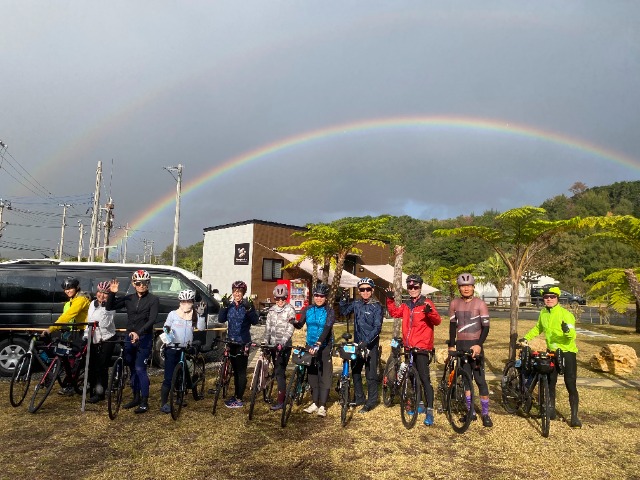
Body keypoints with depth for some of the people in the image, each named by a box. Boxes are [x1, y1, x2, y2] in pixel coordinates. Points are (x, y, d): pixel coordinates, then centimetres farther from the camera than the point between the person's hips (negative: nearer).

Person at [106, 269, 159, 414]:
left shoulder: (153, 300, -7)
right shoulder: (129, 299, 8)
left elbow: (152, 319, -17)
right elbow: (109, 307, 4)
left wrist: (139, 333, -29)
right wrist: (112, 293, -12)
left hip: (144, 338, -5)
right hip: (129, 337, 5)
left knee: (140, 369, -7)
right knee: (132, 369, 13)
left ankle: (144, 402, 2)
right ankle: (136, 397, 27)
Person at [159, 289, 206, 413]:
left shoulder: (194, 315, 4)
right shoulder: (173, 314, -2)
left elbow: (201, 327, -10)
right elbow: (165, 327, 5)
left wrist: (201, 314, -22)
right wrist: (166, 329, -17)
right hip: (172, 349, -3)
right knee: (169, 378, -5)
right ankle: (163, 403, 5)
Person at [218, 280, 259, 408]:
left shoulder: (247, 305, -6)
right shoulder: (229, 306, 7)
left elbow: (255, 321, -17)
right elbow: (221, 319, -4)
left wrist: (249, 309, -31)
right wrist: (224, 306, -17)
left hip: (243, 343, -5)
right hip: (232, 342, 5)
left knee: (241, 371, -1)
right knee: (235, 371, 15)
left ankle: (239, 400, 5)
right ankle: (236, 396, 26)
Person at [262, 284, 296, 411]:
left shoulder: (290, 310, -7)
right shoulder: (272, 310, 10)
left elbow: (290, 329, -15)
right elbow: (268, 327, 11)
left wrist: (282, 343, -27)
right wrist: (265, 341, -2)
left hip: (284, 346, -6)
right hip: (273, 344, 6)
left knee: (280, 372, -8)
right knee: (278, 371, 12)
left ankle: (281, 401, -2)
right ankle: (284, 395, 25)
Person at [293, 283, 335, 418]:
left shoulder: (329, 311, -9)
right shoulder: (308, 309, 3)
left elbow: (327, 329, -22)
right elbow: (300, 325, -3)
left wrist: (318, 344, -35)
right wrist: (294, 323, -27)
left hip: (324, 347, -4)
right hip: (310, 346, 4)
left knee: (324, 376, -3)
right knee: (312, 375, 9)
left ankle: (322, 406, 2)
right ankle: (315, 403, 21)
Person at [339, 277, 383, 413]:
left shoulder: (376, 306, -10)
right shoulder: (356, 304, 5)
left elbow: (377, 327, -16)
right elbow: (343, 311, 10)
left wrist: (366, 342, -26)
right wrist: (343, 299, -4)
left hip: (371, 345, -5)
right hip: (357, 344, 5)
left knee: (371, 375, 2)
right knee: (355, 372, 12)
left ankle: (371, 402, 15)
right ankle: (359, 398, 27)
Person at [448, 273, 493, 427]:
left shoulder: (480, 304, -6)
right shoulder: (454, 303, 3)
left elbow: (485, 327, -8)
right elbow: (452, 325, 9)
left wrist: (479, 345, -20)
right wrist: (451, 345, 3)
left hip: (475, 345, -3)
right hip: (460, 345, 3)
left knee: (480, 380, -3)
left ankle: (485, 414, 7)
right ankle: (471, 411, 18)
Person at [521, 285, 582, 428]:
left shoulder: (565, 314, -16)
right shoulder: (543, 313, 2)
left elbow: (572, 336, -25)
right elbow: (538, 328, 20)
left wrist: (567, 331, -46)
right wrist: (526, 338, 13)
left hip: (567, 352, -6)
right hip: (551, 352, 6)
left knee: (570, 385, -6)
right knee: (550, 383, 12)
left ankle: (574, 416, 4)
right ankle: (551, 411, 26)